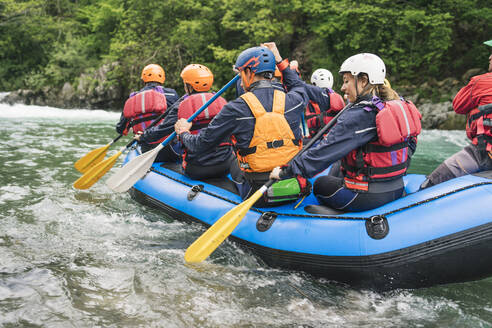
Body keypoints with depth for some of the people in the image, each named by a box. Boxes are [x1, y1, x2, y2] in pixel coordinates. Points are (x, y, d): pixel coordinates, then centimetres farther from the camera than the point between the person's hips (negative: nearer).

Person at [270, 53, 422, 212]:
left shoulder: (357, 115, -21)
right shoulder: (398, 105, 3)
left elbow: (325, 152, -22)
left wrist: (286, 172, -16)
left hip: (367, 197, -8)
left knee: (320, 184, 18)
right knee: (335, 173, 29)